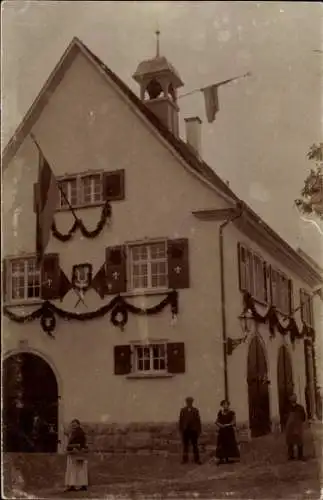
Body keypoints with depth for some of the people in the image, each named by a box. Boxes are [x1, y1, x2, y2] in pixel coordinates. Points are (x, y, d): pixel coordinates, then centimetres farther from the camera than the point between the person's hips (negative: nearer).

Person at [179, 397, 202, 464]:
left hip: (193, 430, 0)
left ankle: (196, 459, 7)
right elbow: (181, 420, 4)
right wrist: (181, 429, 0)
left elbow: (198, 421, 3)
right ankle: (185, 459, 11)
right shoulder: (183, 410, 6)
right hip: (185, 430, 1)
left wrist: (199, 430, 0)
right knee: (185, 445, 5)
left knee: (195, 445, 3)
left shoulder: (195, 410, 4)